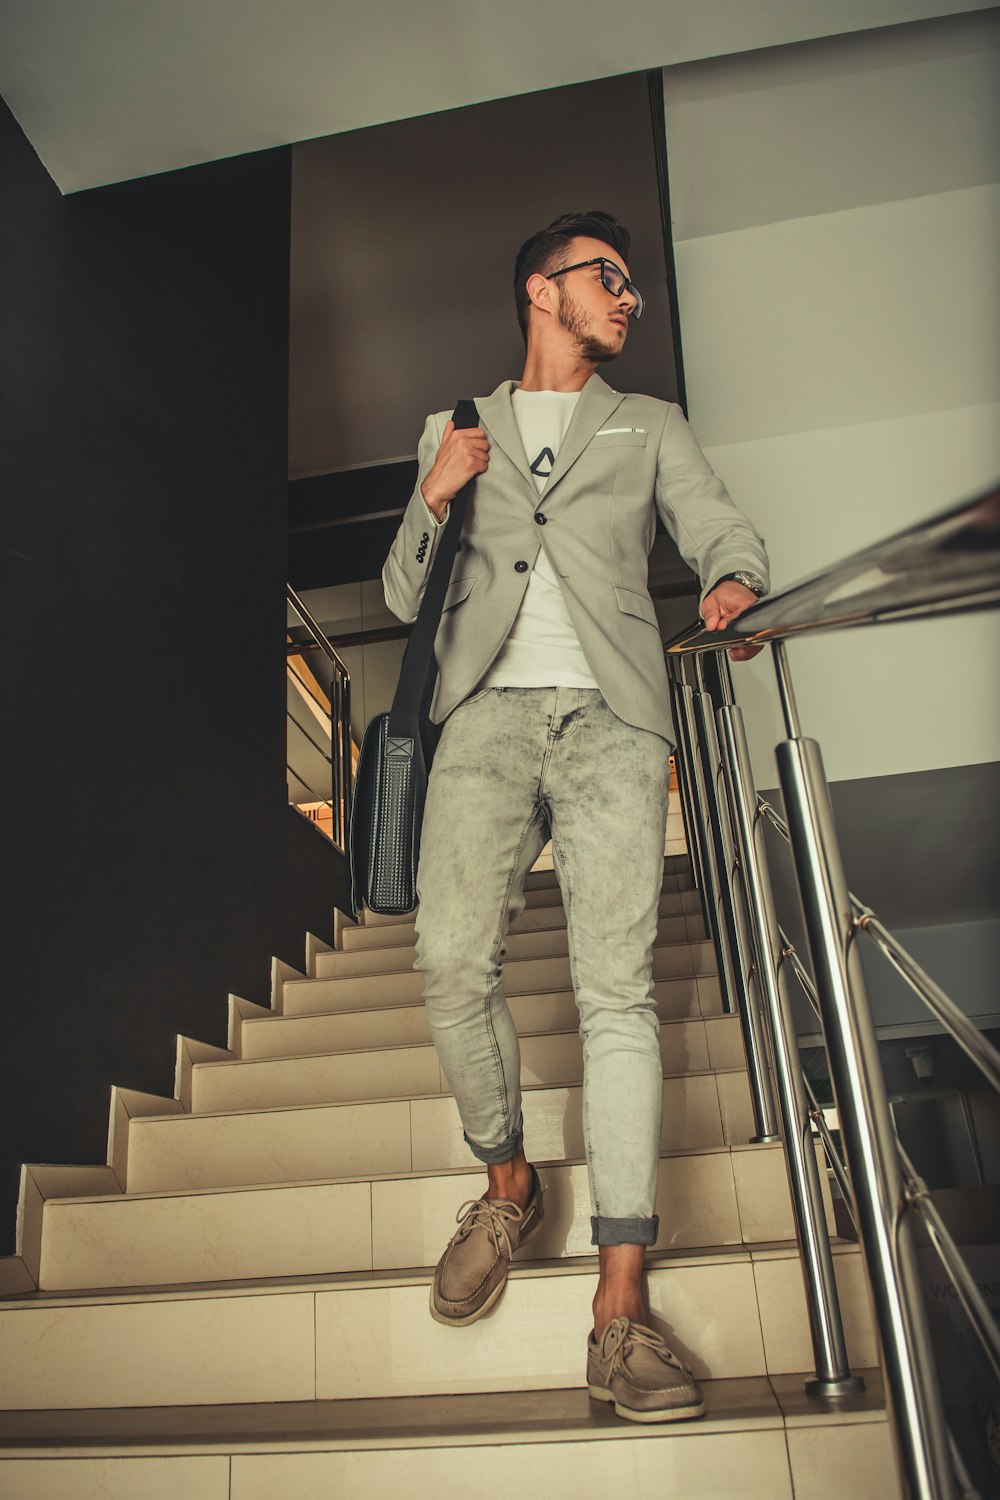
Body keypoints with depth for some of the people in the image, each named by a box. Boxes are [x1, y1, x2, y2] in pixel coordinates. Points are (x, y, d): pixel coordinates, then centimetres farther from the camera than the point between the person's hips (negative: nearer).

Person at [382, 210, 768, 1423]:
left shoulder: (651, 428, 23)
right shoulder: (454, 431, 23)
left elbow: (724, 530, 10)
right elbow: (401, 598, 19)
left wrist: (734, 585, -14)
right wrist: (432, 500, 1)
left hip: (609, 719, -1)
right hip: (487, 717, 1)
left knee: (617, 989, -12)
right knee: (453, 963, -13)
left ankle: (619, 1306, -9)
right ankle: (509, 1185, 13)